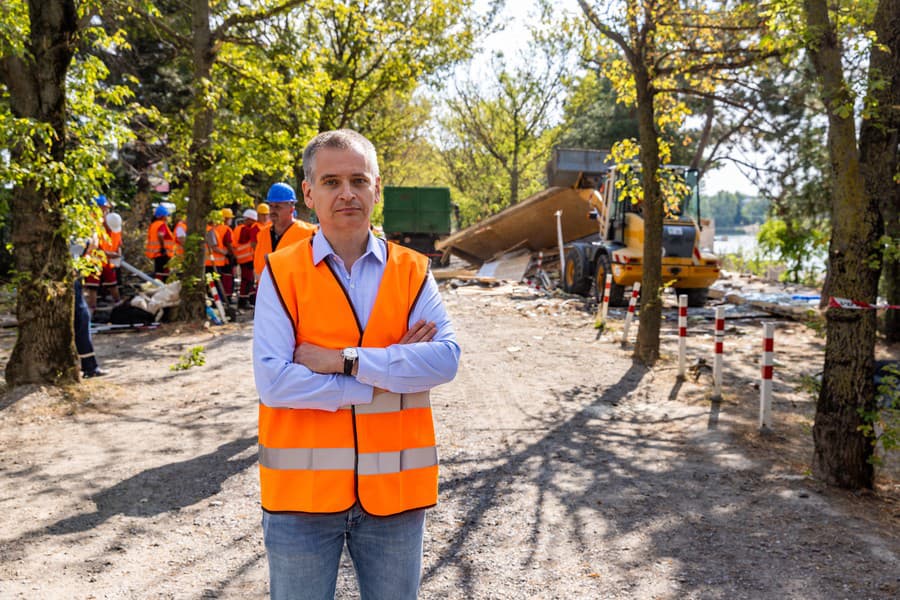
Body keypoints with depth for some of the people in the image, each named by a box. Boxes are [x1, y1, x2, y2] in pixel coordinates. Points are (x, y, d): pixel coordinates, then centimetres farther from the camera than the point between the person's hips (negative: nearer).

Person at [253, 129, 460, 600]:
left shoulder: (411, 271, 1)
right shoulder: (282, 271, -5)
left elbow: (446, 358, -12)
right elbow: (271, 380, -15)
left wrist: (346, 360, -19)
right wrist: (386, 377, -15)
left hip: (394, 489, 2)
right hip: (303, 489, -1)